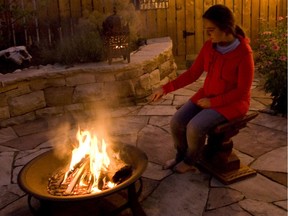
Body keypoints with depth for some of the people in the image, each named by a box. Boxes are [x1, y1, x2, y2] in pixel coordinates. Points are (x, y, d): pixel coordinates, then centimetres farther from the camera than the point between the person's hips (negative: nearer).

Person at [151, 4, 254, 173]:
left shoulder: (244, 53, -21)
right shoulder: (209, 46, -3)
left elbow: (242, 91, -18)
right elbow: (192, 74, 3)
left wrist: (212, 102, -19)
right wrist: (166, 88, -5)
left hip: (232, 102, -6)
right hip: (207, 96, 6)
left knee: (195, 127, -25)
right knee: (177, 121, -11)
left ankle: (189, 161, 5)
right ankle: (181, 156, 16)